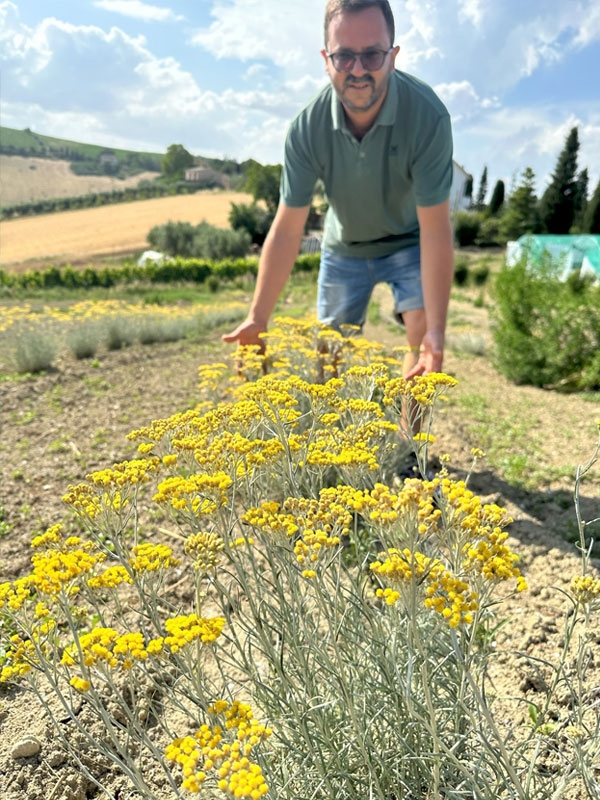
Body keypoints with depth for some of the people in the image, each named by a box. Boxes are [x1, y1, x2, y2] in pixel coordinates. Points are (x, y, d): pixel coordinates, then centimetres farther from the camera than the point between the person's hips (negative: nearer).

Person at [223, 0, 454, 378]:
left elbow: (434, 229, -31)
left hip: (410, 240, -2)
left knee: (424, 339, -20)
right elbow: (288, 229, -22)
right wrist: (257, 318, -26)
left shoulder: (428, 115, -31)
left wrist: (436, 330, -39)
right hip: (344, 248, 2)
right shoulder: (307, 127, -25)